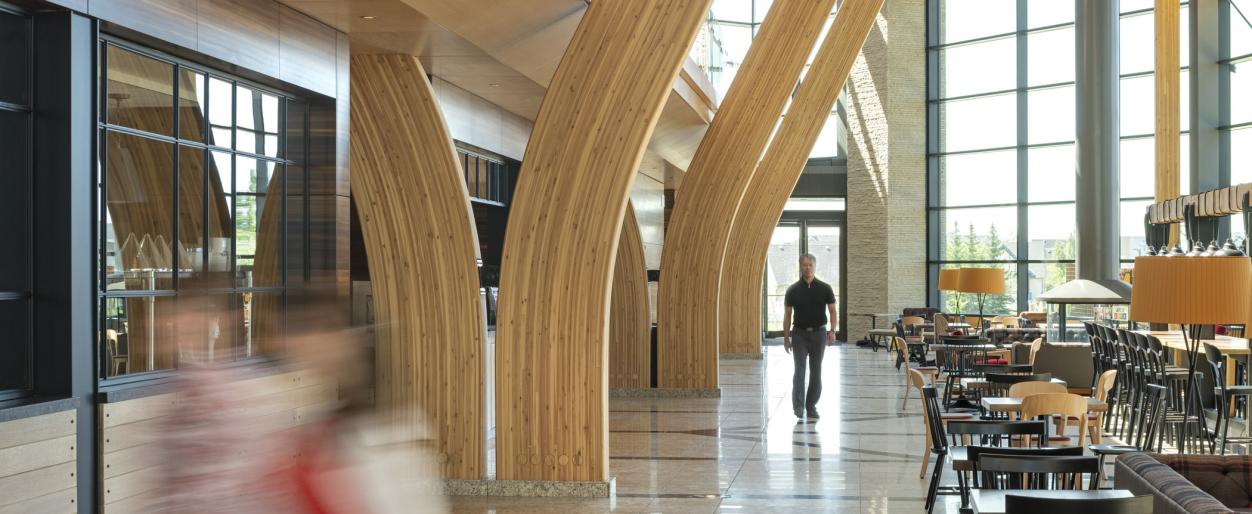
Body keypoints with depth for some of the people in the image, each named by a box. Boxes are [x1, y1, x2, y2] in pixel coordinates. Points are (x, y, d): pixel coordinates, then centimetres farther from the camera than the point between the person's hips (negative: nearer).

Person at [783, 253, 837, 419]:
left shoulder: (825, 288, -1)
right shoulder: (793, 290, -1)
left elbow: (832, 311, 0)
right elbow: (787, 315, 3)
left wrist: (832, 330, -16)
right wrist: (786, 338, -1)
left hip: (819, 333, 1)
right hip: (800, 334, -1)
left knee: (816, 372, 5)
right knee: (799, 371, -8)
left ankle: (811, 406, 14)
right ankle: (798, 406, -6)